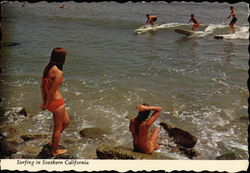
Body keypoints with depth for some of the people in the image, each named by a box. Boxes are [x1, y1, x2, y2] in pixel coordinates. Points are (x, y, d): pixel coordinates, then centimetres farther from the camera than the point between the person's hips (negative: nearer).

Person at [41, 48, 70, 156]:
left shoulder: (47, 68, 3)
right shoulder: (58, 72, -22)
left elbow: (42, 86, 8)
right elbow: (52, 91, -20)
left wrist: (44, 101, 13)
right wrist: (46, 105, -9)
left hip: (51, 101, 9)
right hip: (57, 101, -9)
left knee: (66, 122, 26)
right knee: (58, 127, 12)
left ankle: (53, 142, 39)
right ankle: (55, 150, 30)